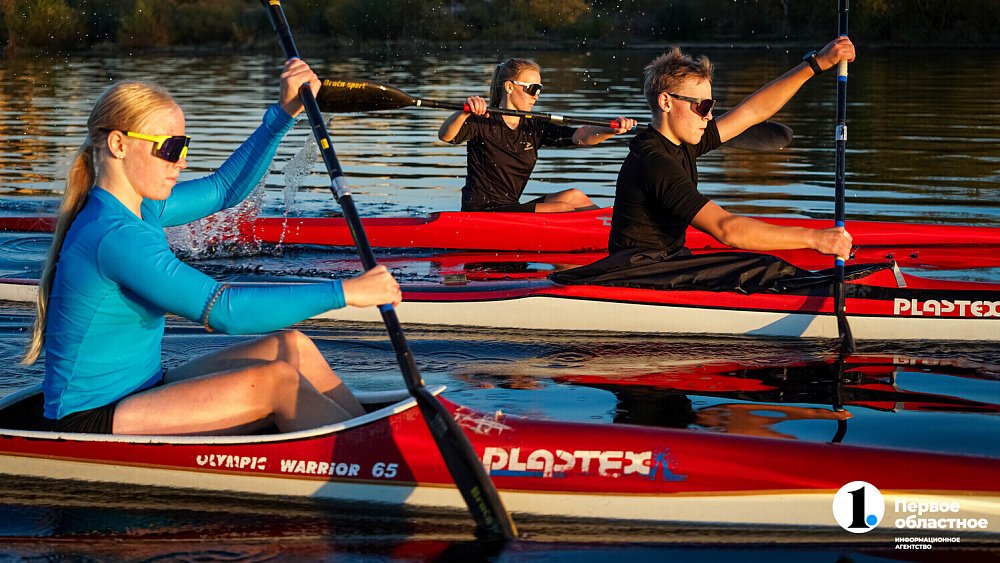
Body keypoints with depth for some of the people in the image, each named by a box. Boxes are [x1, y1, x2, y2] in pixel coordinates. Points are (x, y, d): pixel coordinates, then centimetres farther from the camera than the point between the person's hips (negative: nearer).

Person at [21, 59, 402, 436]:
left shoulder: (138, 207, 7)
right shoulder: (113, 235, -24)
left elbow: (223, 188, 23)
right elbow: (223, 310, -27)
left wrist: (284, 113, 11)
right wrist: (343, 291, -24)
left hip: (136, 393, 10)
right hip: (90, 424, -10)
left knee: (291, 348, 2)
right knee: (276, 380, -19)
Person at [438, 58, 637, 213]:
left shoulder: (534, 128, 10)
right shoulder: (484, 123, -9)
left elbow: (580, 136, -2)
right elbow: (445, 136, -27)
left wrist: (612, 131, -21)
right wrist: (464, 113, -48)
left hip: (510, 209, 7)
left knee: (573, 195, -3)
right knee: (564, 207, -13)